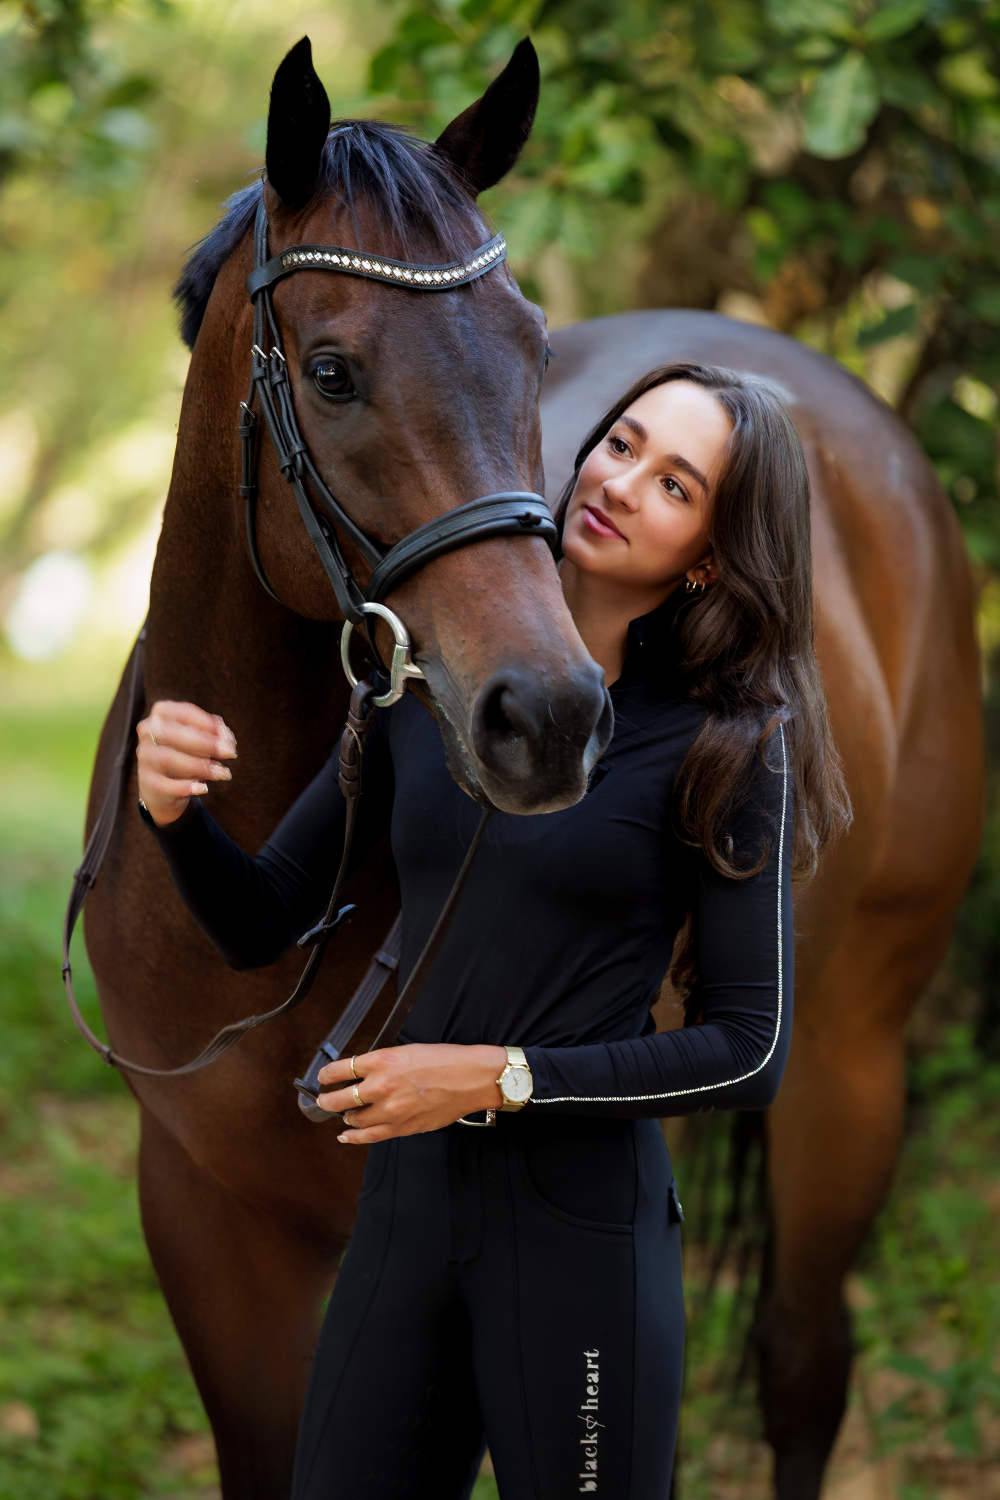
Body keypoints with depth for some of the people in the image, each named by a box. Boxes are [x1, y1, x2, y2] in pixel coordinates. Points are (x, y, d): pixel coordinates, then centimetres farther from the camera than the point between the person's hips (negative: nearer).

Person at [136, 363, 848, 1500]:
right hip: (402, 1208, 4)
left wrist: (498, 1077, -14)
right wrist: (175, 812, -13)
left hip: (583, 1231, -4)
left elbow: (750, 1052, -8)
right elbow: (258, 926, 7)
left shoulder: (729, 744, -7)